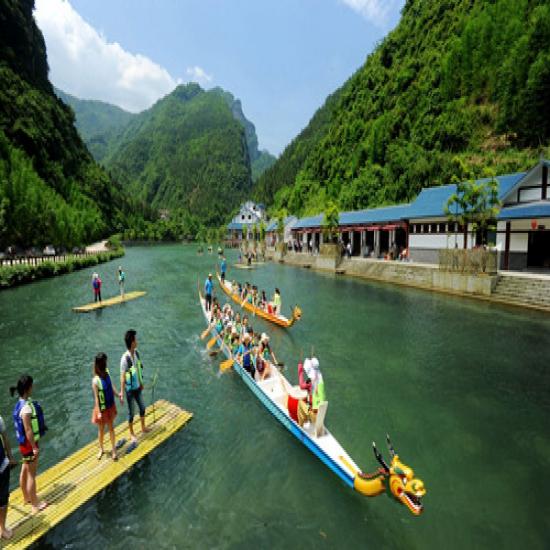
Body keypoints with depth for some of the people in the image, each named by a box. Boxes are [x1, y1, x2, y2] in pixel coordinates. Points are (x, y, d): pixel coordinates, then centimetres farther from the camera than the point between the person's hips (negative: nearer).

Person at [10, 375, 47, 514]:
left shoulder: (21, 404, 1)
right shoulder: (26, 407, -29)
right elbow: (28, 430, -26)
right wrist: (34, 448, -18)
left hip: (25, 443, 9)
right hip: (29, 444, -9)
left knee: (25, 471, 23)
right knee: (32, 474, 4)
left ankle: (26, 497, 41)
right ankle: (35, 504, 18)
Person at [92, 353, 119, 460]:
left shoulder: (106, 372, -10)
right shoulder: (96, 380, -27)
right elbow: (96, 397, -20)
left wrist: (118, 394, 14)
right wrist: (99, 412, -16)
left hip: (110, 405, 5)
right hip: (102, 408, -5)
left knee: (111, 427, 17)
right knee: (101, 430, 17)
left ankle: (113, 449, 31)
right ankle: (101, 449, 40)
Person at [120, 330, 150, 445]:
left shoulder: (136, 352, -5)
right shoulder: (125, 358, -27)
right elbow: (122, 377, -22)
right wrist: (122, 393, -18)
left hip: (138, 387, 7)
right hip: (130, 389, -7)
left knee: (142, 408, 22)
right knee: (131, 412, 12)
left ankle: (143, 428, 43)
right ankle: (132, 434, 32)